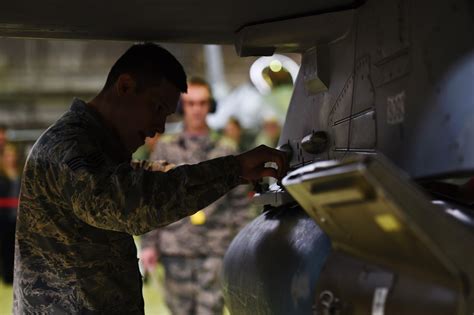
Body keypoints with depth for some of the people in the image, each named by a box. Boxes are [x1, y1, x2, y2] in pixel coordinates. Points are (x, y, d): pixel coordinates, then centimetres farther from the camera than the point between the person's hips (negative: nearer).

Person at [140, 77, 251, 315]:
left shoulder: (225, 149, 10)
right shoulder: (165, 148, 9)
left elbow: (239, 202, 10)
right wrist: (148, 243, 2)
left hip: (215, 250, 0)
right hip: (176, 250, 1)